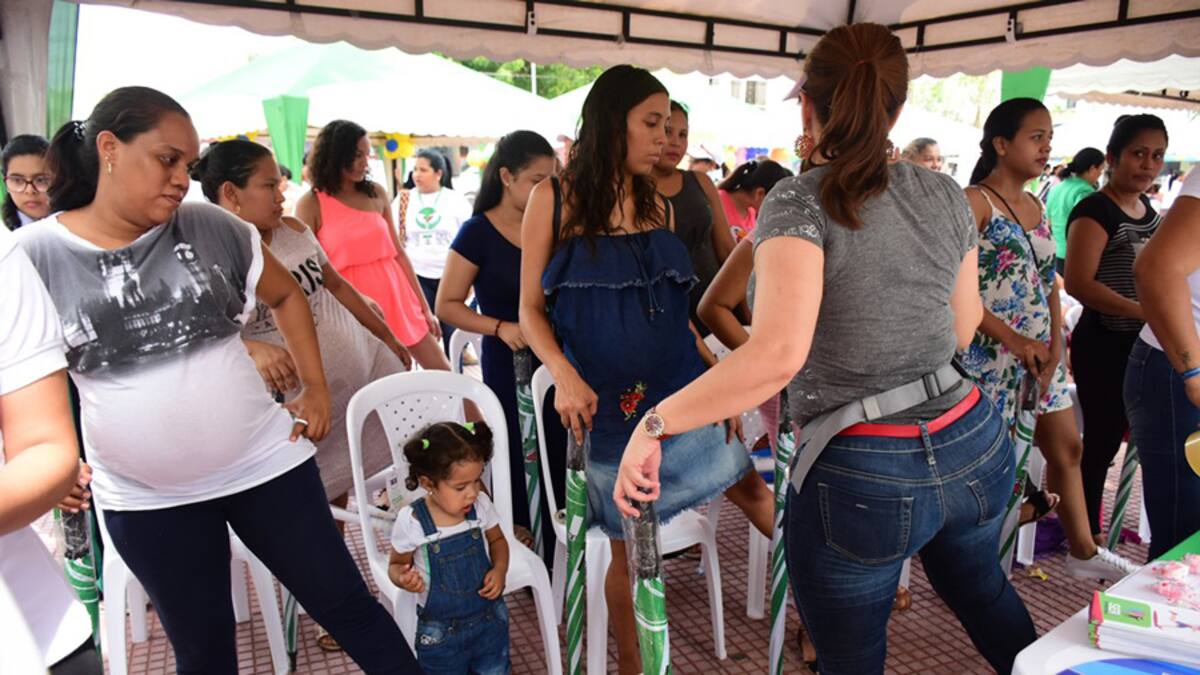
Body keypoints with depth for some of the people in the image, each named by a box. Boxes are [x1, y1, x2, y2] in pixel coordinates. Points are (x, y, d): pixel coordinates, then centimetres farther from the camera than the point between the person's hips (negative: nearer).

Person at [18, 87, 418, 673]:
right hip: (145, 501, 0)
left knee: (344, 604, 9)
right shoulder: (33, 257, -7)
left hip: (266, 464, 0)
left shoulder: (212, 227, -4)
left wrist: (316, 390, 4)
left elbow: (286, 295, 9)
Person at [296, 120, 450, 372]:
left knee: (443, 373, 7)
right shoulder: (311, 204, -5)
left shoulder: (376, 193, 5)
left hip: (396, 299, 4)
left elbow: (399, 253, 9)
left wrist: (424, 306, 9)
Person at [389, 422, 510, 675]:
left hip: (489, 619, 3)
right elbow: (396, 564, -4)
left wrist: (500, 569, -12)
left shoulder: (481, 505, -13)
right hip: (440, 632, -2)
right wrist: (403, 577, -26)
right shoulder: (411, 521, -20)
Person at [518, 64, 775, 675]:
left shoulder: (658, 206, 7)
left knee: (752, 491, 7)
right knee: (628, 547, 8)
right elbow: (531, 309, -5)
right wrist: (564, 374, -21)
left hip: (679, 389, 4)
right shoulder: (554, 198, -5)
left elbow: (672, 305, 12)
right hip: (609, 402, -3)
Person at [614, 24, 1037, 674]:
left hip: (864, 480, -6)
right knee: (984, 591, 35)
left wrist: (654, 424, -23)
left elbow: (778, 352, -29)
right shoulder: (946, 194, 3)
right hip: (974, 444, 6)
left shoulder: (799, 200, -15)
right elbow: (961, 331, 13)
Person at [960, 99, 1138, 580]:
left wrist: (1055, 347, 1)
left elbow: (1049, 284, 14)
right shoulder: (975, 202, -12)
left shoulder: (1035, 207, 13)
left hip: (1040, 354, 8)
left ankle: (1082, 550, 34)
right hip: (991, 355, -8)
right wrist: (1014, 341, -21)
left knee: (1067, 448, 17)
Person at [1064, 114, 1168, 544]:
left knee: (1114, 435, 13)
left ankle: (1087, 529, 27)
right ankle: (1085, 533, 16)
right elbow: (1078, 283, -24)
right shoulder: (1095, 211, -13)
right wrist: (1143, 311, -27)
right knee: (1102, 440, 0)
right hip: (1103, 346, -8)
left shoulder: (1148, 210, 12)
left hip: (1141, 346, 8)